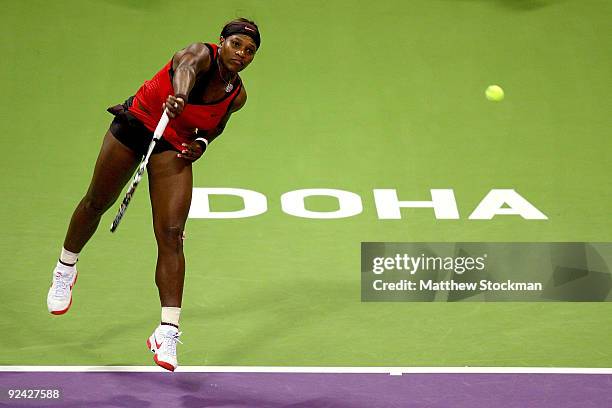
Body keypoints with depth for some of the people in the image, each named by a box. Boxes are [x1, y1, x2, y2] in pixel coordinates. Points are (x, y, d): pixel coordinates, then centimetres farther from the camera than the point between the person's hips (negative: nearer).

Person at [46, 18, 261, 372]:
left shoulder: (237, 96, -8)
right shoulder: (202, 54, -24)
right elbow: (187, 67, -49)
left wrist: (202, 143, -7)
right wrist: (180, 96, -72)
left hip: (174, 150, 2)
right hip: (135, 126, -2)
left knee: (171, 234, -13)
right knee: (97, 203, 16)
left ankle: (167, 332, -17)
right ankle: (66, 269, 47)